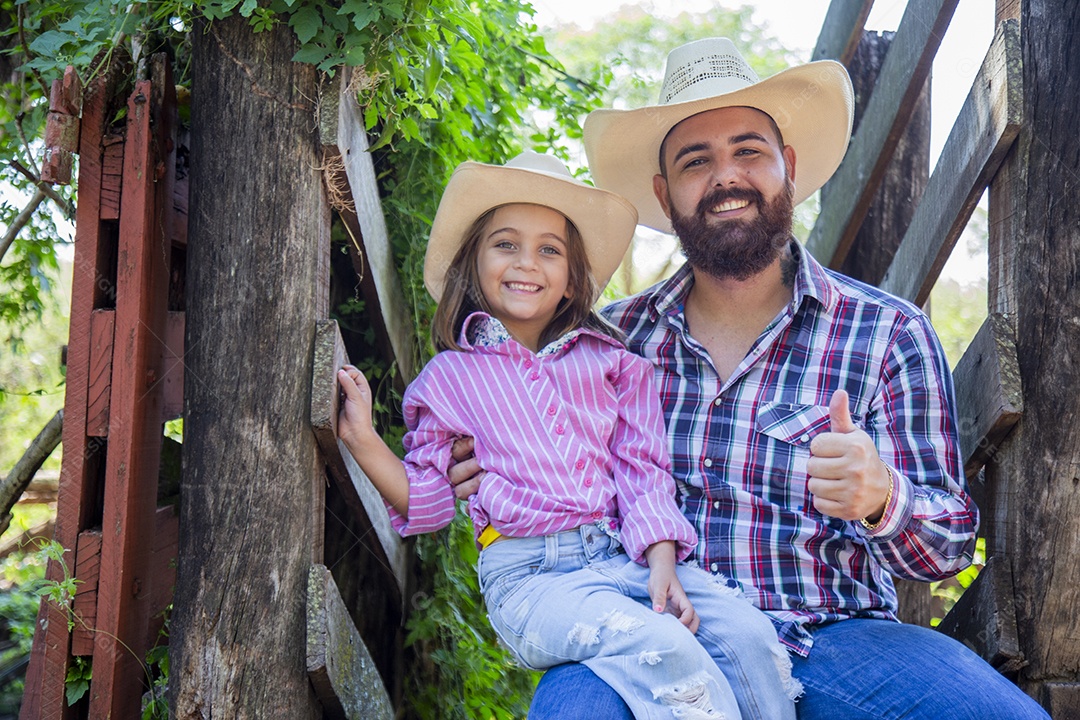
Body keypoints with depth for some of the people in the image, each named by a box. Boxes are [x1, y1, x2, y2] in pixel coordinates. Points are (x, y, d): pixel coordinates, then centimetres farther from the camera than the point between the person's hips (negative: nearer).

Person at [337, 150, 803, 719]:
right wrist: (362, 438, -2)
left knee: (749, 634, -23)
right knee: (663, 650, -31)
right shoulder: (450, 378, 13)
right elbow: (425, 501, 13)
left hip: (626, 555, 4)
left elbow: (642, 472, 11)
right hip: (530, 576, -3)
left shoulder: (610, 364, 18)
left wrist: (662, 567, -5)